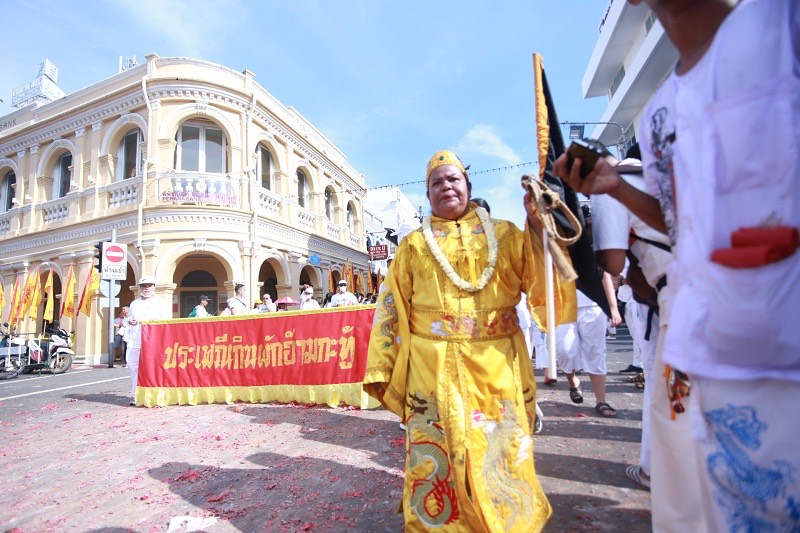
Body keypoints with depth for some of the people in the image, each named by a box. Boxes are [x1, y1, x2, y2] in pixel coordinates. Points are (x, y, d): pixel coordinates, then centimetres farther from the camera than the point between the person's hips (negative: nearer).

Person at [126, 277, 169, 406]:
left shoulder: (160, 304, 8)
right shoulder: (134, 304, 19)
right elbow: (129, 319, 25)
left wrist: (157, 321, -14)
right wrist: (129, 321, 3)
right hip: (134, 342, 4)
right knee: (133, 367, 1)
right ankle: (135, 396, 12)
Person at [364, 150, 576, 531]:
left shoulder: (504, 234, 8)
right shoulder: (413, 246, 8)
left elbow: (542, 289, 0)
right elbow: (390, 310, 6)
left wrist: (538, 227, -9)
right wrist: (381, 370, 2)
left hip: (496, 368, 1)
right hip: (433, 370, 0)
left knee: (499, 455, 11)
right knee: (438, 458, 7)